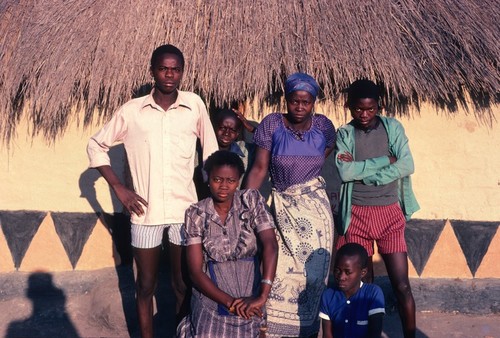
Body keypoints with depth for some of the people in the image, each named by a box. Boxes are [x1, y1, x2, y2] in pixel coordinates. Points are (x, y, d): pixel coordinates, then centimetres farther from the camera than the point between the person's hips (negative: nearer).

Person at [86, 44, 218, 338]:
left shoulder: (195, 105, 0)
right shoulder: (132, 110, -1)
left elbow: (211, 154, 8)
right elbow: (96, 145, 9)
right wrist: (119, 187, 0)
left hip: (185, 210, 0)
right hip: (145, 211, 0)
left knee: (184, 285, 11)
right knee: (146, 285, 13)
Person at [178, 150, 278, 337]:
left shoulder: (252, 200, -3)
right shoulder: (196, 214, -3)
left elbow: (270, 245, -14)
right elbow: (195, 271, -5)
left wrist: (262, 296, -25)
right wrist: (229, 301, -18)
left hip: (250, 293, 1)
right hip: (212, 294, 0)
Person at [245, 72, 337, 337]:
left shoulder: (323, 125, 0)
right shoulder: (271, 124, -5)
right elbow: (259, 168, -7)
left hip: (315, 206, 1)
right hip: (282, 207, -1)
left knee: (314, 271, 4)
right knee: (280, 270, -1)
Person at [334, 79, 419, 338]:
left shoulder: (392, 127, 2)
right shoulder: (344, 134, 1)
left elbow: (407, 165, -11)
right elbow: (345, 172, -14)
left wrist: (361, 171, -13)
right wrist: (384, 160, -14)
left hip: (389, 213, 0)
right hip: (357, 215, 0)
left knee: (401, 285, 1)